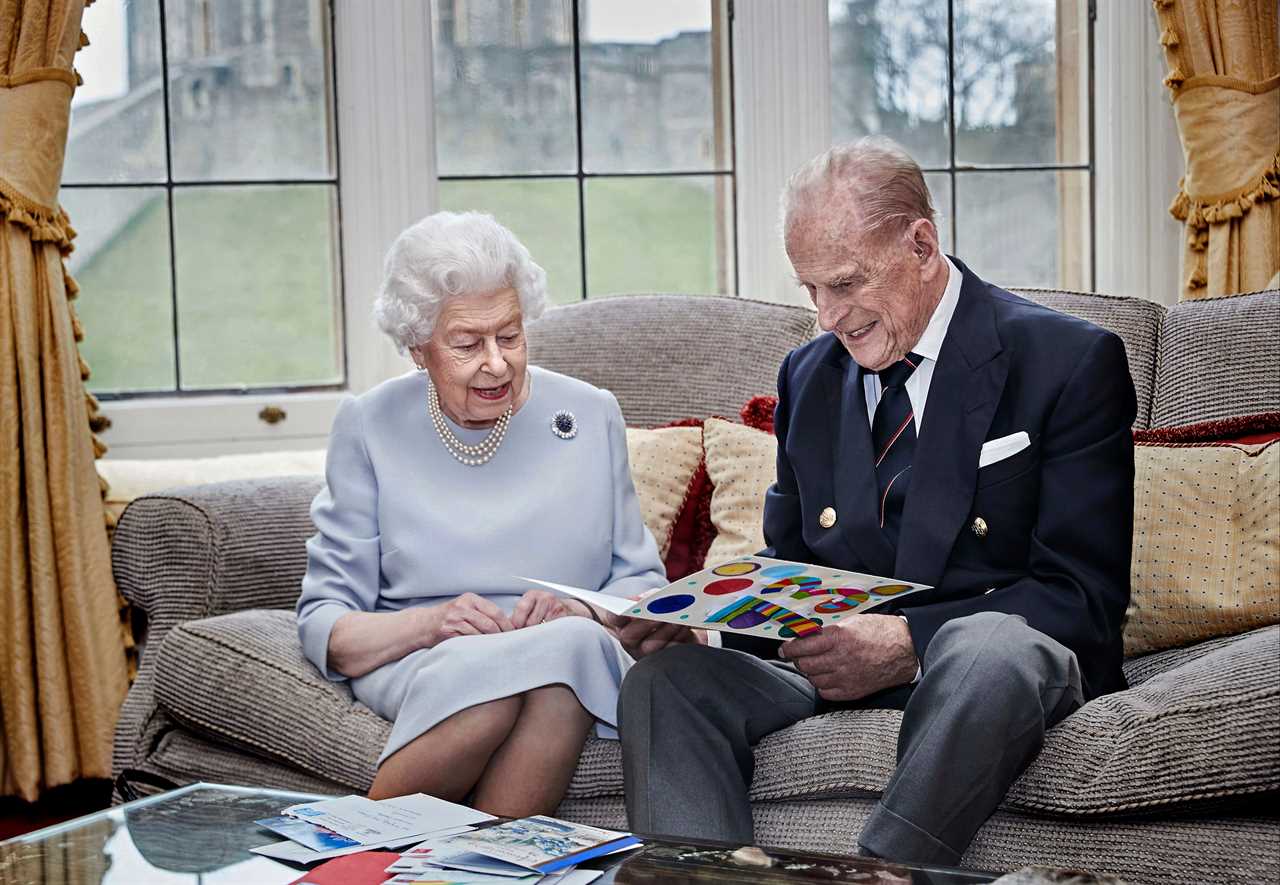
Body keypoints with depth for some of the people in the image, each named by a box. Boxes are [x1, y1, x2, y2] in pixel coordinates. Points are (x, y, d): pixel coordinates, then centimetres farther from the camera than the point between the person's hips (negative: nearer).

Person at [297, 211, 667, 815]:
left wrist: (581, 612, -10)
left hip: (578, 655, 1)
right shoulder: (368, 427, 6)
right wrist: (431, 622, -17)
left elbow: (642, 583, 14)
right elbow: (324, 624, 3)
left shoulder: (591, 416, 10)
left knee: (575, 643, -37)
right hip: (417, 666, -1)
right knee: (488, 670, -38)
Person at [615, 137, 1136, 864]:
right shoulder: (807, 374, 15)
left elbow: (1085, 595, -10)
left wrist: (910, 642, -24)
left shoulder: (1070, 362, -4)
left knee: (989, 651, -40)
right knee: (666, 678, -23)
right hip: (836, 658, 5)